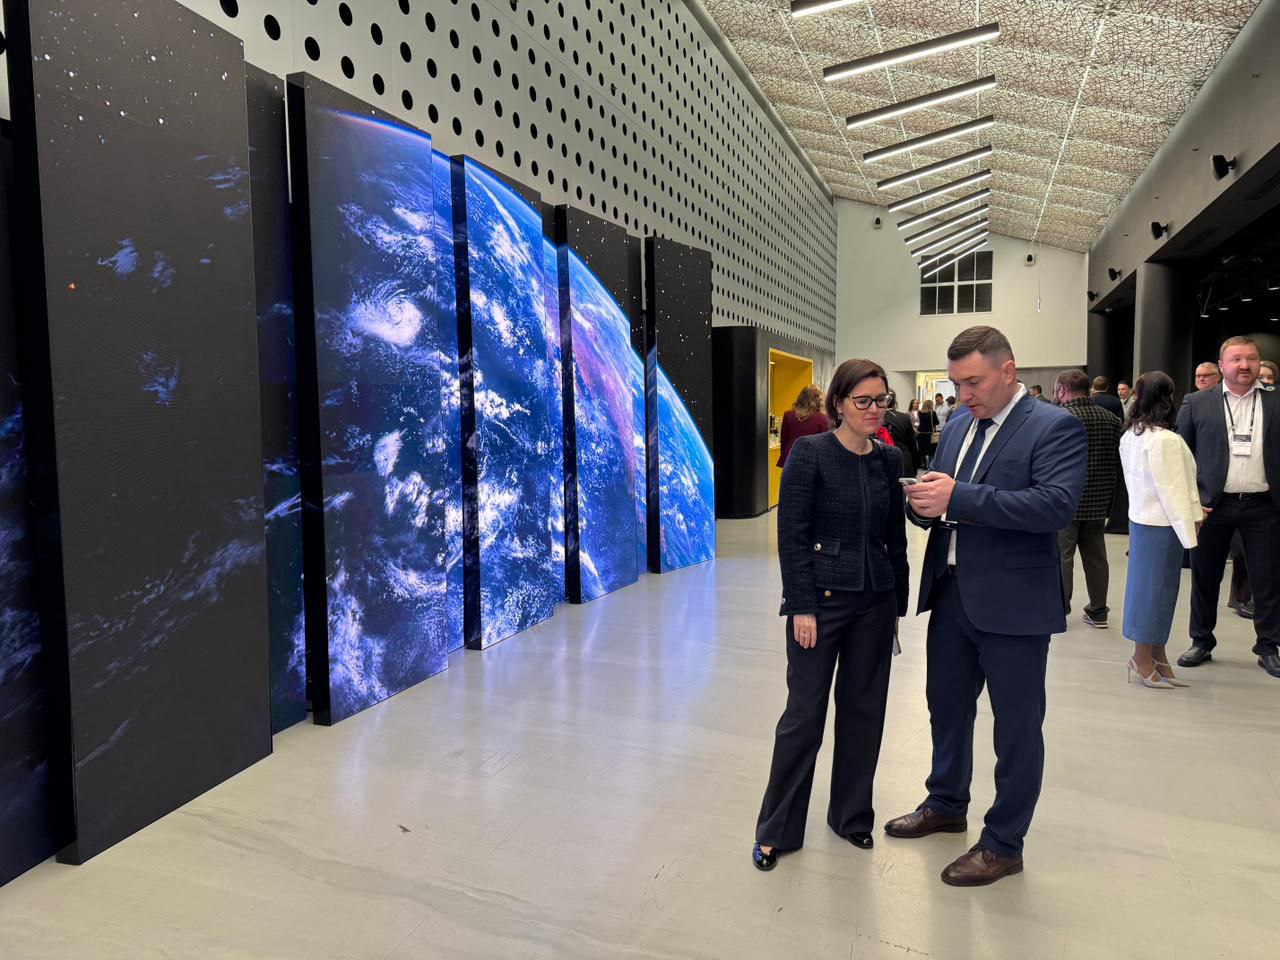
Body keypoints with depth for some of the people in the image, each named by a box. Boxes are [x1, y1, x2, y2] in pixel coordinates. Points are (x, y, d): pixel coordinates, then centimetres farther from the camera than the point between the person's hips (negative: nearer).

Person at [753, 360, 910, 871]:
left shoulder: (890, 459, 6)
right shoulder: (809, 453, -10)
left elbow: (896, 537, 11)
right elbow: (791, 534, -12)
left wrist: (898, 603, 11)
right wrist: (802, 607, -15)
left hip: (875, 601, 5)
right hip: (822, 598, -5)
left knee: (864, 708, 13)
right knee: (805, 712, 2)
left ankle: (851, 814, 33)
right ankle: (776, 829, 18)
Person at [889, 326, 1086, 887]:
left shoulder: (1055, 427, -12)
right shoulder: (958, 425, 10)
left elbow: (1058, 505, -25)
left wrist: (957, 498, -29)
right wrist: (925, 505, -10)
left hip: (1012, 603, -7)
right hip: (952, 593, 7)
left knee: (1016, 726, 8)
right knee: (946, 705, 21)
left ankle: (1004, 845, 25)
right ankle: (945, 805, 42)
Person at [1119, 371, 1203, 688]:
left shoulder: (1130, 435, 6)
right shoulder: (1165, 440, -20)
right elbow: (1172, 490, -19)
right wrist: (1188, 532, -13)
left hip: (1141, 518, 8)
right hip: (1162, 523, -8)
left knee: (1148, 588, 14)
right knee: (1155, 588, 2)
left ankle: (1156, 656, 24)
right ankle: (1143, 660, 13)